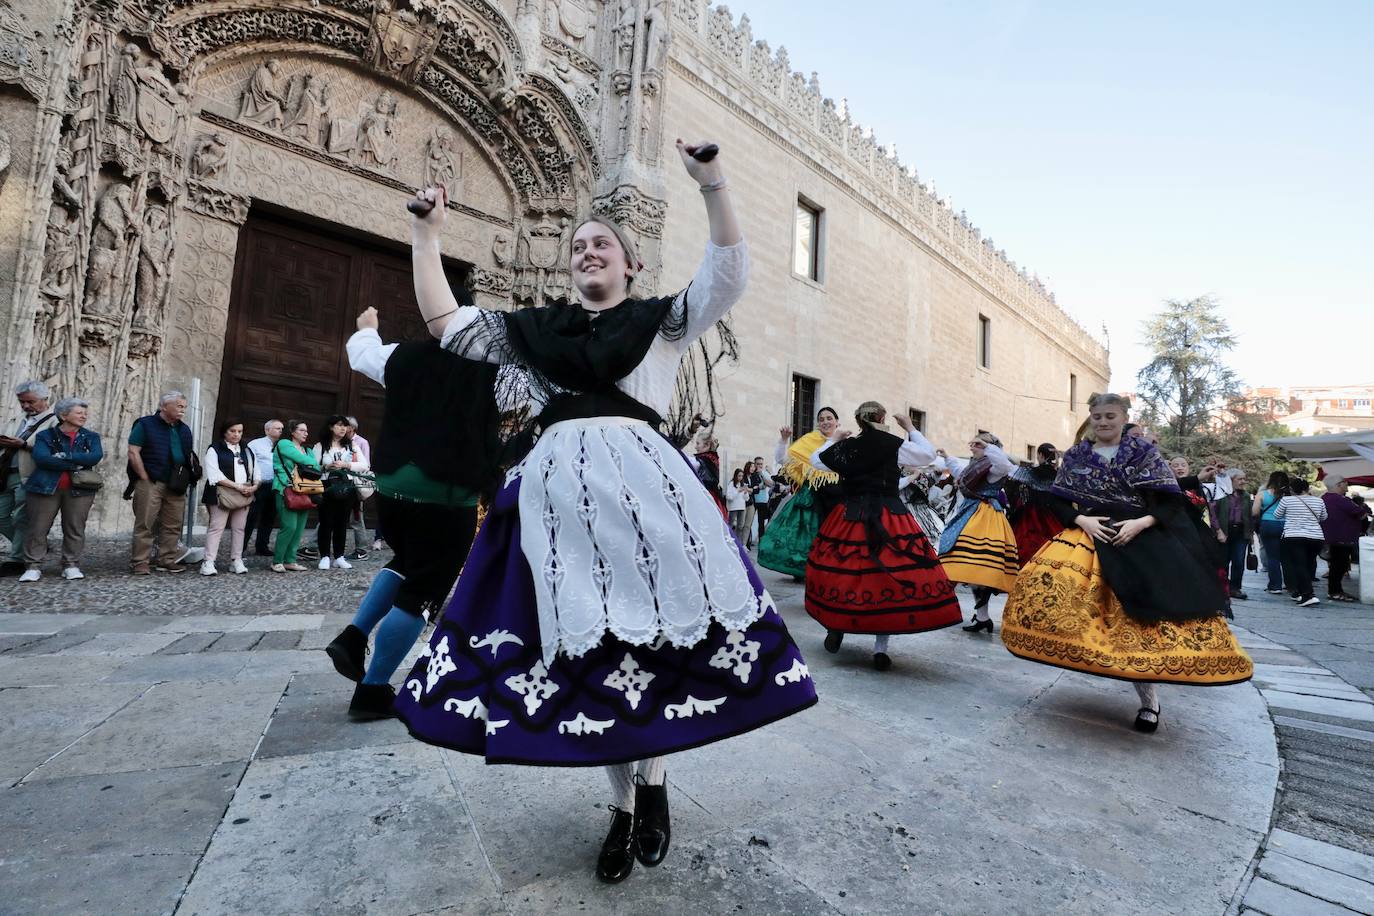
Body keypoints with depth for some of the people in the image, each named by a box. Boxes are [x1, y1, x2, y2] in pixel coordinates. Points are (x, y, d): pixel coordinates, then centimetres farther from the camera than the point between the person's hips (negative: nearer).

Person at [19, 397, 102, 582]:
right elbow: (41, 458, -11)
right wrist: (76, 464, -15)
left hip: (79, 489, 1)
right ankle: (33, 566, 9)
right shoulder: (45, 435, 6)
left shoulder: (91, 437, 11)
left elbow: (96, 456, -8)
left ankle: (71, 565, 8)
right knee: (37, 528, 1)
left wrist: (64, 456, -13)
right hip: (45, 487, -1)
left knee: (75, 528, 1)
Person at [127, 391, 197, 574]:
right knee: (145, 524, -3)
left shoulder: (184, 429, 16)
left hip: (176, 486, 6)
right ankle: (140, 563, 3)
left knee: (173, 525, 8)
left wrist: (187, 478, 10)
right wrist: (145, 478, -11)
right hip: (150, 483, -6)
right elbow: (133, 453, -8)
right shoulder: (145, 425, -2)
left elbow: (190, 455, 22)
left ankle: (167, 561, 16)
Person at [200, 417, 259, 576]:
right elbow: (215, 475, -11)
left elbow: (255, 471, 14)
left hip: (244, 495, 5)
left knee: (239, 528, 7)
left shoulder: (247, 451, 18)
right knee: (216, 527, -8)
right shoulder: (214, 450, 0)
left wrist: (254, 486, -6)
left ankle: (236, 561, 12)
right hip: (222, 494, -5)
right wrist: (237, 486, -17)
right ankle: (208, 562, -7)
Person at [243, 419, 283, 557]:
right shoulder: (255, 444, -1)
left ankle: (262, 547, 21)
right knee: (250, 519, -3)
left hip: (274, 488, 5)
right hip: (259, 487, -5)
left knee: (269, 519, 11)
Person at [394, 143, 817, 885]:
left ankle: (652, 781, 20)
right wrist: (427, 234, 24)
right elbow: (443, 321, 21)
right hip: (556, 490, 3)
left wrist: (712, 184, -5)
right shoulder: (534, 328, 21)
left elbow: (728, 276, 2)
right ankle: (623, 803, 23)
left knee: (652, 633, -8)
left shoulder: (663, 319, 15)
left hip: (642, 482, -2)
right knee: (580, 644, 4)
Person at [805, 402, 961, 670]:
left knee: (840, 571, 13)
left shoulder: (845, 448, 3)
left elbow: (815, 460, 16)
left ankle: (835, 628, 25)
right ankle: (880, 647, 5)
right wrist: (910, 428, 18)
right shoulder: (895, 445, -4)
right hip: (890, 520, -2)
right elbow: (928, 454, 8)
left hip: (850, 518, 2)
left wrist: (833, 440, 30)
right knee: (890, 574, 3)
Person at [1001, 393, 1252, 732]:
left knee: (1139, 616, -5)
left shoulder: (1144, 451, 3)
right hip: (1089, 537, 2)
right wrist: (1082, 519, -12)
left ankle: (1149, 701, 13)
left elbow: (1170, 501, -1)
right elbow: (1059, 502, 6)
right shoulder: (1076, 456, 8)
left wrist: (1141, 522, -17)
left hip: (1142, 540, -2)